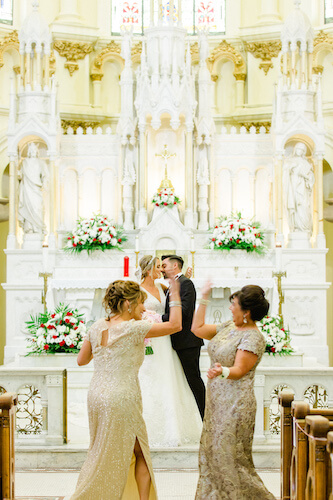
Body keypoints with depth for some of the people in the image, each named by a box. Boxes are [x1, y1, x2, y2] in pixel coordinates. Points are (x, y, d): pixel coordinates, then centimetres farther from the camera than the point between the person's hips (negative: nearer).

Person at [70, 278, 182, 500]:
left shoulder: (98, 327, 3)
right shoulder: (132, 329, -16)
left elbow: (82, 360, 12)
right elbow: (175, 325, -12)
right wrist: (175, 296, -4)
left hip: (97, 395, 7)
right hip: (122, 399, -7)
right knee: (140, 452, 10)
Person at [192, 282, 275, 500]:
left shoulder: (253, 338, -15)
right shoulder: (228, 327, 11)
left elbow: (239, 370, -23)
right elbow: (198, 329, 20)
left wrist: (222, 372, -44)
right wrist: (204, 300, 20)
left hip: (235, 405, -9)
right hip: (216, 401, 9)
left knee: (229, 455, -6)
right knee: (212, 451, 11)